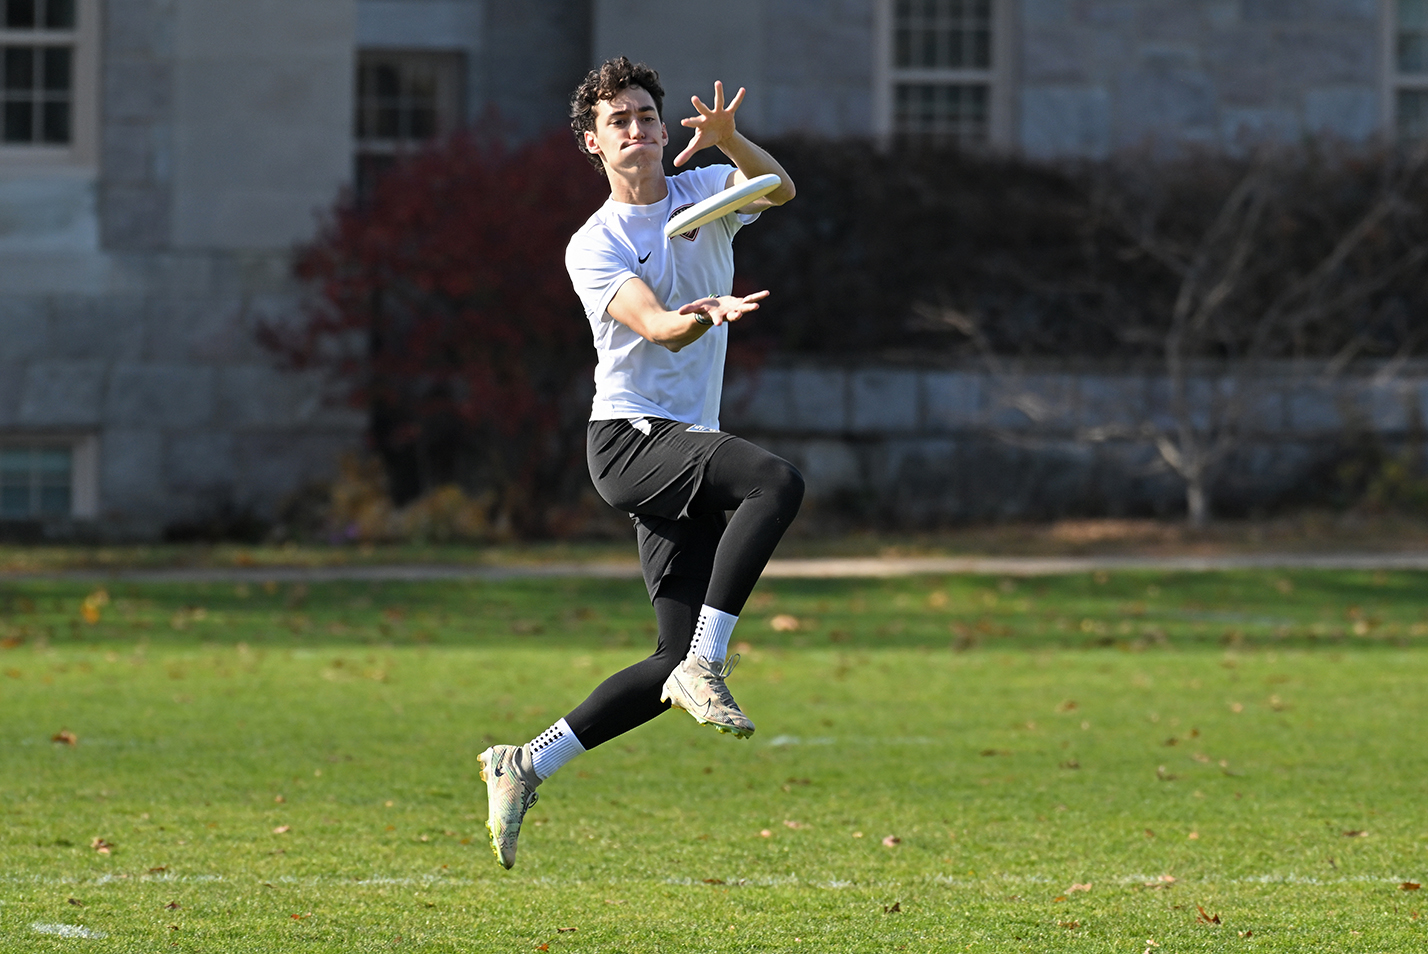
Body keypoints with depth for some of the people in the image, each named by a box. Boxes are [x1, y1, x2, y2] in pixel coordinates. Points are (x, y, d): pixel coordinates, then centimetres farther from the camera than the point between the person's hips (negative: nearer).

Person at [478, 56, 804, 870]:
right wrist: (704, 317, -39)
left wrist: (728, 138, -29)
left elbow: (779, 189, -10)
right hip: (629, 436, -5)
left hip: (688, 451, 5)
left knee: (682, 660, -1)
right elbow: (654, 326, -16)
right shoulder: (593, 247, 2)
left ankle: (527, 767, 7)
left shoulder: (705, 193, 12)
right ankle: (706, 667, -30)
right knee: (778, 482, -31)